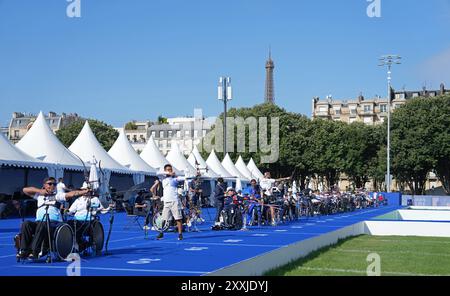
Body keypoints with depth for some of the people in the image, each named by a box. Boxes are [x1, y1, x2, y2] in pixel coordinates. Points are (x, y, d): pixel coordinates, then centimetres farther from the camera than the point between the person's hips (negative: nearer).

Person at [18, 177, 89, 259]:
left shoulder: (57, 196, 17)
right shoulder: (39, 195, 26)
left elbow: (71, 194, 2)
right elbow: (25, 190, 21)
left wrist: (84, 191, -14)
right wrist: (39, 190, 10)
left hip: (53, 222, -3)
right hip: (39, 222, 3)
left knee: (42, 225, -36)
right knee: (26, 224, -26)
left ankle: (34, 251, -37)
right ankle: (24, 250, -27)